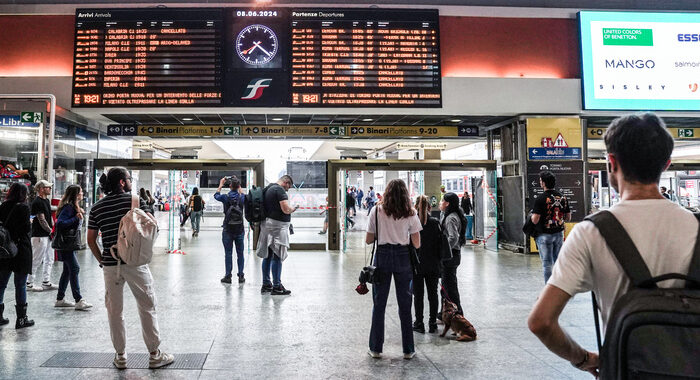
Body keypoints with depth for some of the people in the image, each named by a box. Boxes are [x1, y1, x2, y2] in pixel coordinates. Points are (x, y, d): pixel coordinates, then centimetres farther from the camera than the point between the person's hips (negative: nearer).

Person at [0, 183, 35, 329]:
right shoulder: (23, 208, -12)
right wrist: (29, 226, 4)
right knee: (20, 284, 1)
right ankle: (21, 318, 7)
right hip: (21, 250, -6)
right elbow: (26, 228, -16)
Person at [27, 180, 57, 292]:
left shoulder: (47, 201, 15)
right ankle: (29, 283, 9)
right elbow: (42, 220, -16)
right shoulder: (37, 202, -15)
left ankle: (46, 282, 20)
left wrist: (53, 228, 7)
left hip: (48, 235, 10)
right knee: (36, 260, -2)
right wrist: (51, 231, -9)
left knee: (49, 259, 13)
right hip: (39, 236, -10)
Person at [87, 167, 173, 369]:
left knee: (114, 311, 13)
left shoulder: (97, 208, 6)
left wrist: (102, 260, 14)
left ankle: (120, 357, 20)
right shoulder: (136, 200, -5)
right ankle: (155, 354, 12)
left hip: (110, 265, 3)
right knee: (147, 307, 6)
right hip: (136, 262, -3)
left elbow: (91, 240, 5)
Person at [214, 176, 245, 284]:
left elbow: (216, 195, 15)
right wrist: (239, 187, 24)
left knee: (228, 253, 5)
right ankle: (241, 276, 12)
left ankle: (228, 276, 9)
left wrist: (221, 184, 26)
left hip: (227, 229, -1)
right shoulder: (242, 197, -5)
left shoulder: (225, 197, -9)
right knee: (240, 253, 8)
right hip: (240, 229, 2)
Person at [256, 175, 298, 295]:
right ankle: (277, 286, -3)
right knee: (277, 256, -6)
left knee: (267, 255, 13)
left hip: (267, 224, 9)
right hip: (278, 225, -9)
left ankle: (266, 284, 20)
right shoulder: (280, 190, -13)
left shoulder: (268, 189, 17)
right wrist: (293, 208, -1)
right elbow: (286, 209, -20)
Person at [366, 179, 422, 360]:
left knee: (379, 304, 9)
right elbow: (417, 244, -1)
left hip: (382, 257, 0)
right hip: (403, 258, 1)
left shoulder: (376, 211, -2)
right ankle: (408, 350, 17)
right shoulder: (410, 214, -1)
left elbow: (368, 240, 1)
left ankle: (376, 348, 16)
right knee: (405, 305, 9)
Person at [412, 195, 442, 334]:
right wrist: (440, 262, 7)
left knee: (418, 294, 7)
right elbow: (440, 244, -2)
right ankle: (433, 324, 17)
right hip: (433, 265, 2)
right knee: (433, 293, 11)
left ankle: (419, 324, 12)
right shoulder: (435, 223, -5)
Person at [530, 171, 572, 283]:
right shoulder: (563, 198, 2)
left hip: (544, 235, -5)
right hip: (559, 233, 5)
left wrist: (531, 216, 3)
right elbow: (568, 218, 7)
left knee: (547, 263, 2)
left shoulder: (540, 199, -15)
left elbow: (535, 220, -18)